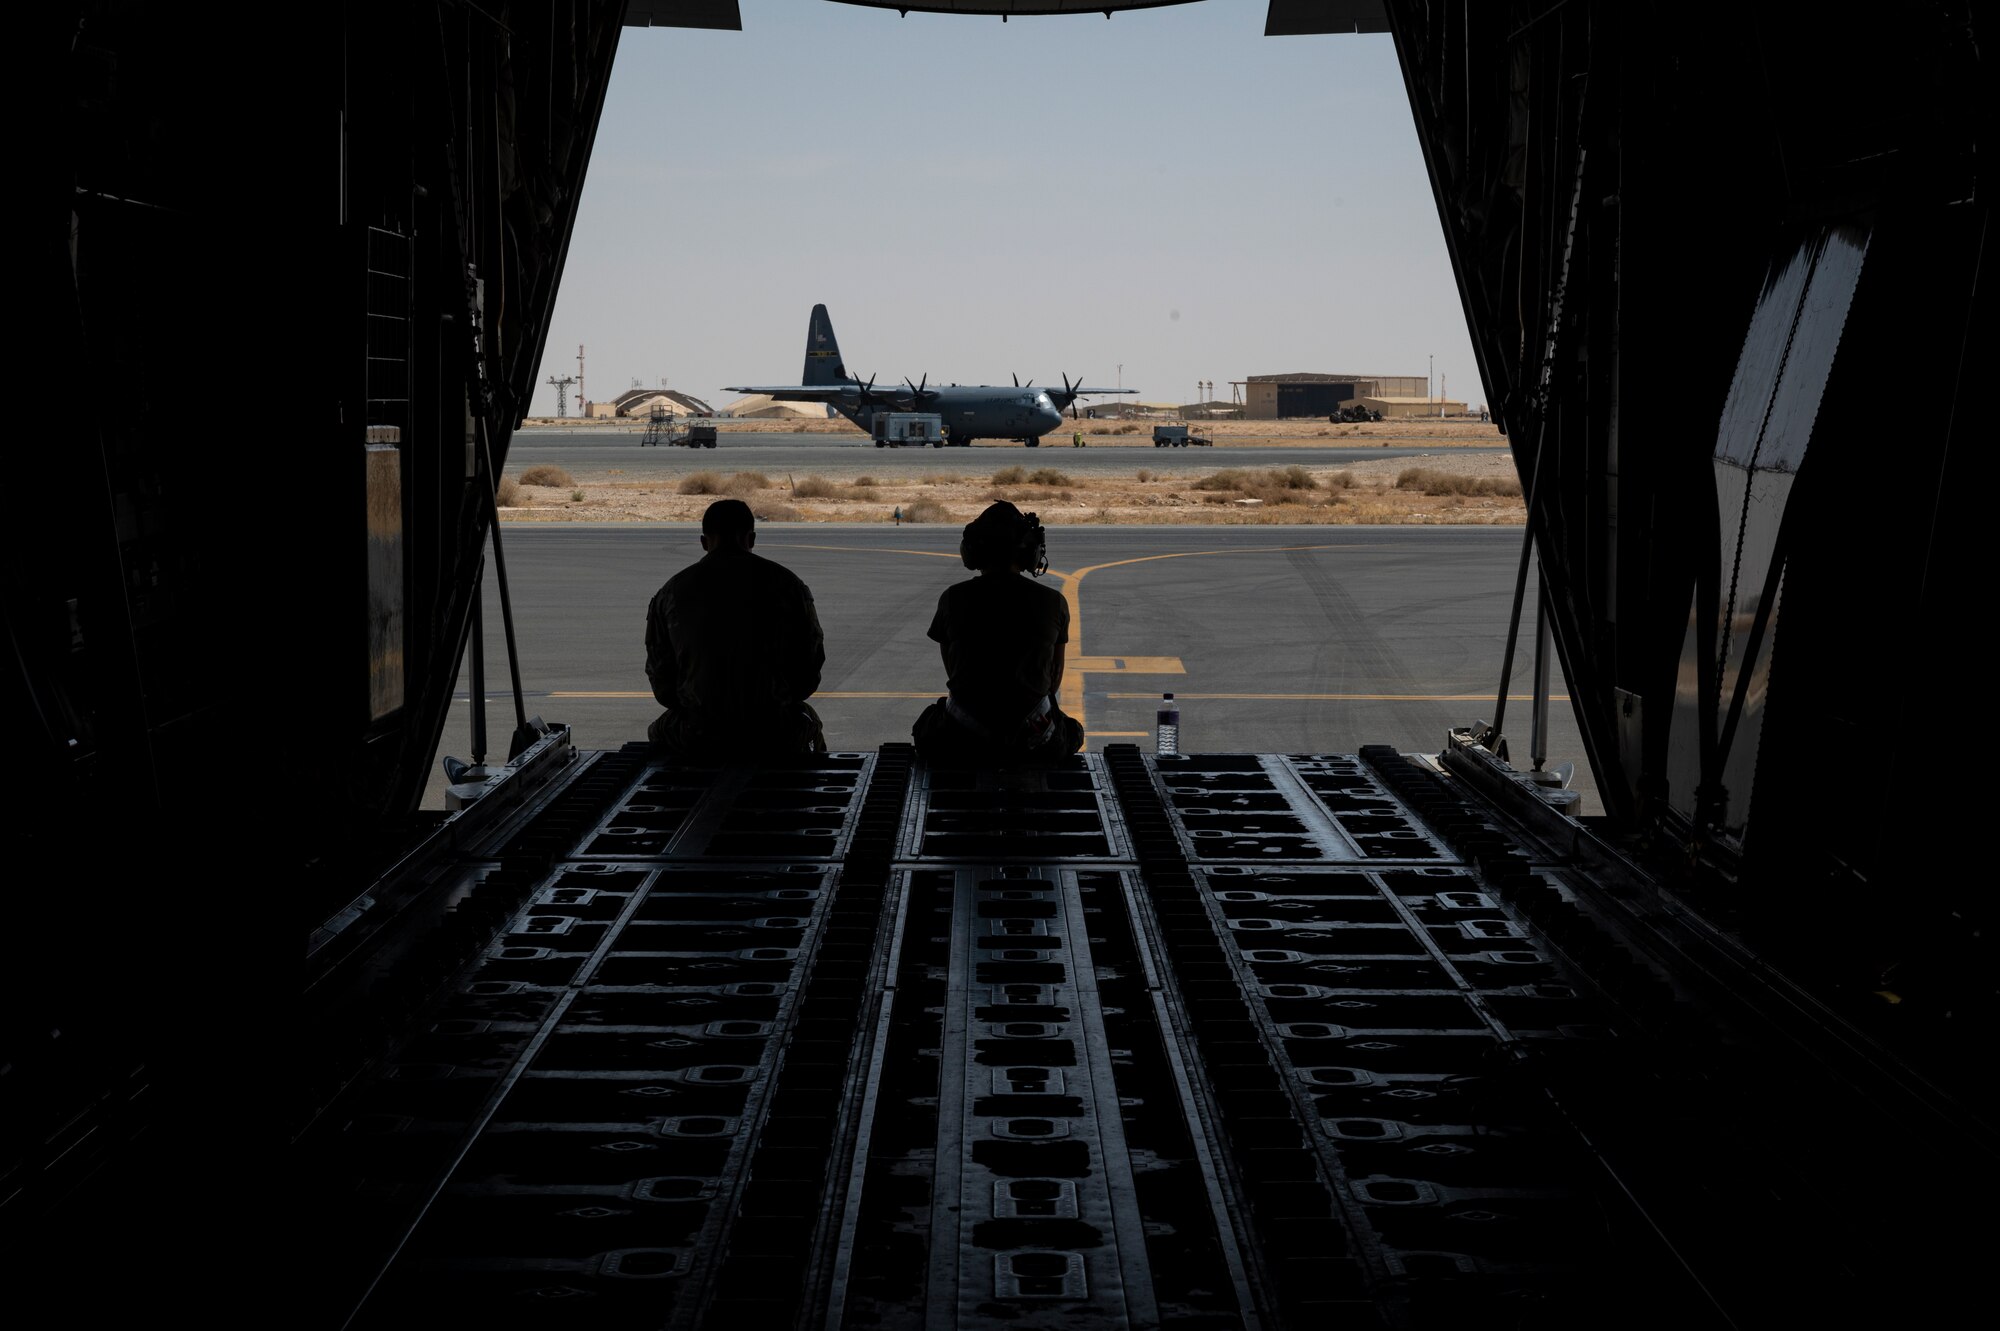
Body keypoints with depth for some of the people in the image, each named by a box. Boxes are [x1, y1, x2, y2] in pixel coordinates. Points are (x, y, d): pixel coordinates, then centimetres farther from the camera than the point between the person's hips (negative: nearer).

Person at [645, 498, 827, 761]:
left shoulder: (671, 592, 2)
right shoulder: (785, 584, -1)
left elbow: (661, 681, 8)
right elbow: (810, 664, 5)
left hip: (696, 744, 1)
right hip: (773, 740, 0)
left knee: (660, 729, 37)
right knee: (807, 722, 35)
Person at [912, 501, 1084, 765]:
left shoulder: (953, 598, -2)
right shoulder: (1053, 602, -2)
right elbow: (1054, 680, 10)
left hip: (962, 741, 0)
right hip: (1033, 741, 0)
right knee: (1071, 731, 34)